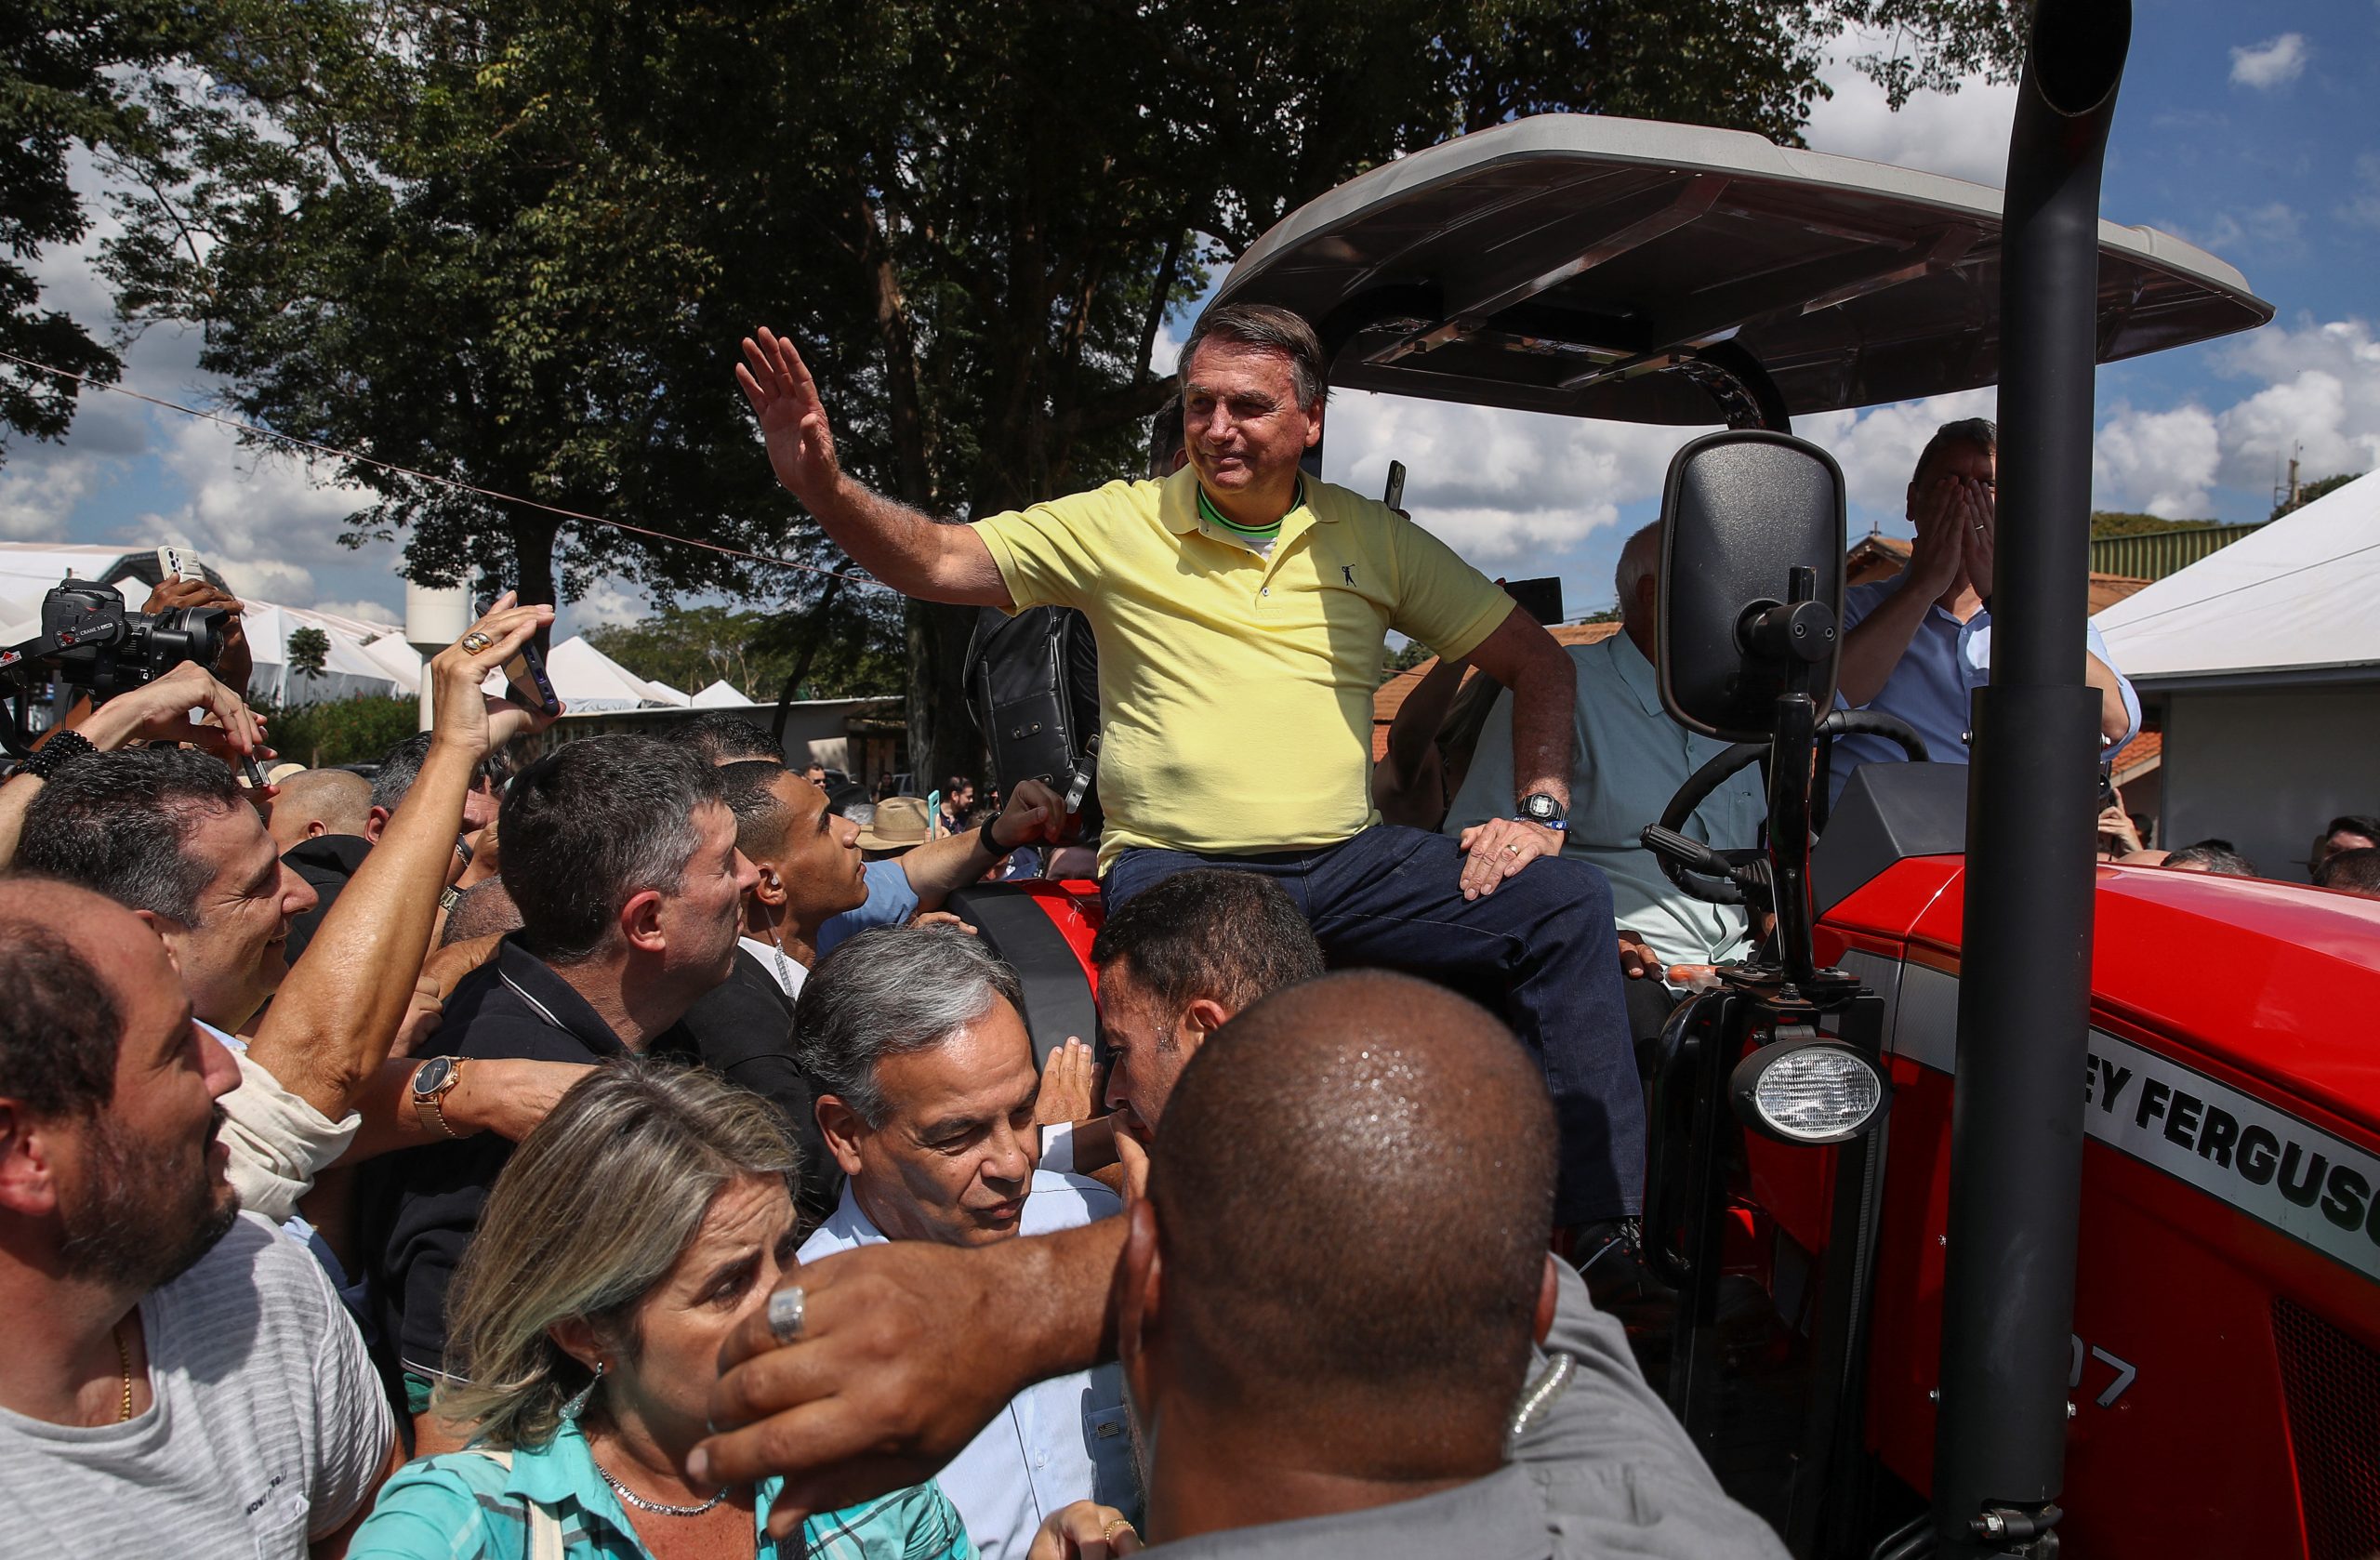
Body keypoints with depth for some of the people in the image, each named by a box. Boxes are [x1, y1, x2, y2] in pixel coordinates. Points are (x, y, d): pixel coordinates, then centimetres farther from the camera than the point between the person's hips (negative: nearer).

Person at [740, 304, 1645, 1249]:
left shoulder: (1373, 540, 10)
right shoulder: (1119, 524, 4)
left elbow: (1535, 661, 14)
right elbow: (936, 562, -1)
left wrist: (1539, 812, 1)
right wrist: (823, 487, -19)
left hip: (1349, 859, 4)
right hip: (1175, 865, -3)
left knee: (1569, 903, -15)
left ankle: (1599, 1234, -7)